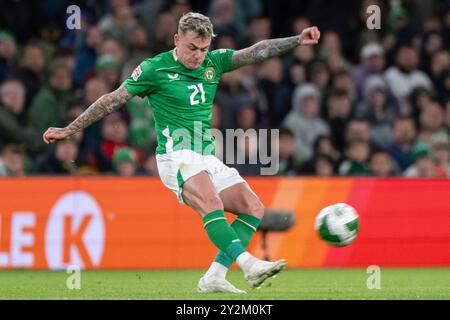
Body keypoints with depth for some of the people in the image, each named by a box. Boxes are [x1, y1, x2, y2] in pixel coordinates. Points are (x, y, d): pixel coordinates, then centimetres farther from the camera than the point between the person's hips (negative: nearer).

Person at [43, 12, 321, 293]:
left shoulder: (214, 62, 11)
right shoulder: (154, 69, -4)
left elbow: (257, 52, 4)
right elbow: (113, 100, 1)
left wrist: (298, 40, -9)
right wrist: (69, 130, 3)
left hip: (208, 159, 7)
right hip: (177, 155, -7)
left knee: (254, 208, -4)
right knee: (211, 203, -32)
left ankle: (214, 277, -10)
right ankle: (249, 264, -47)